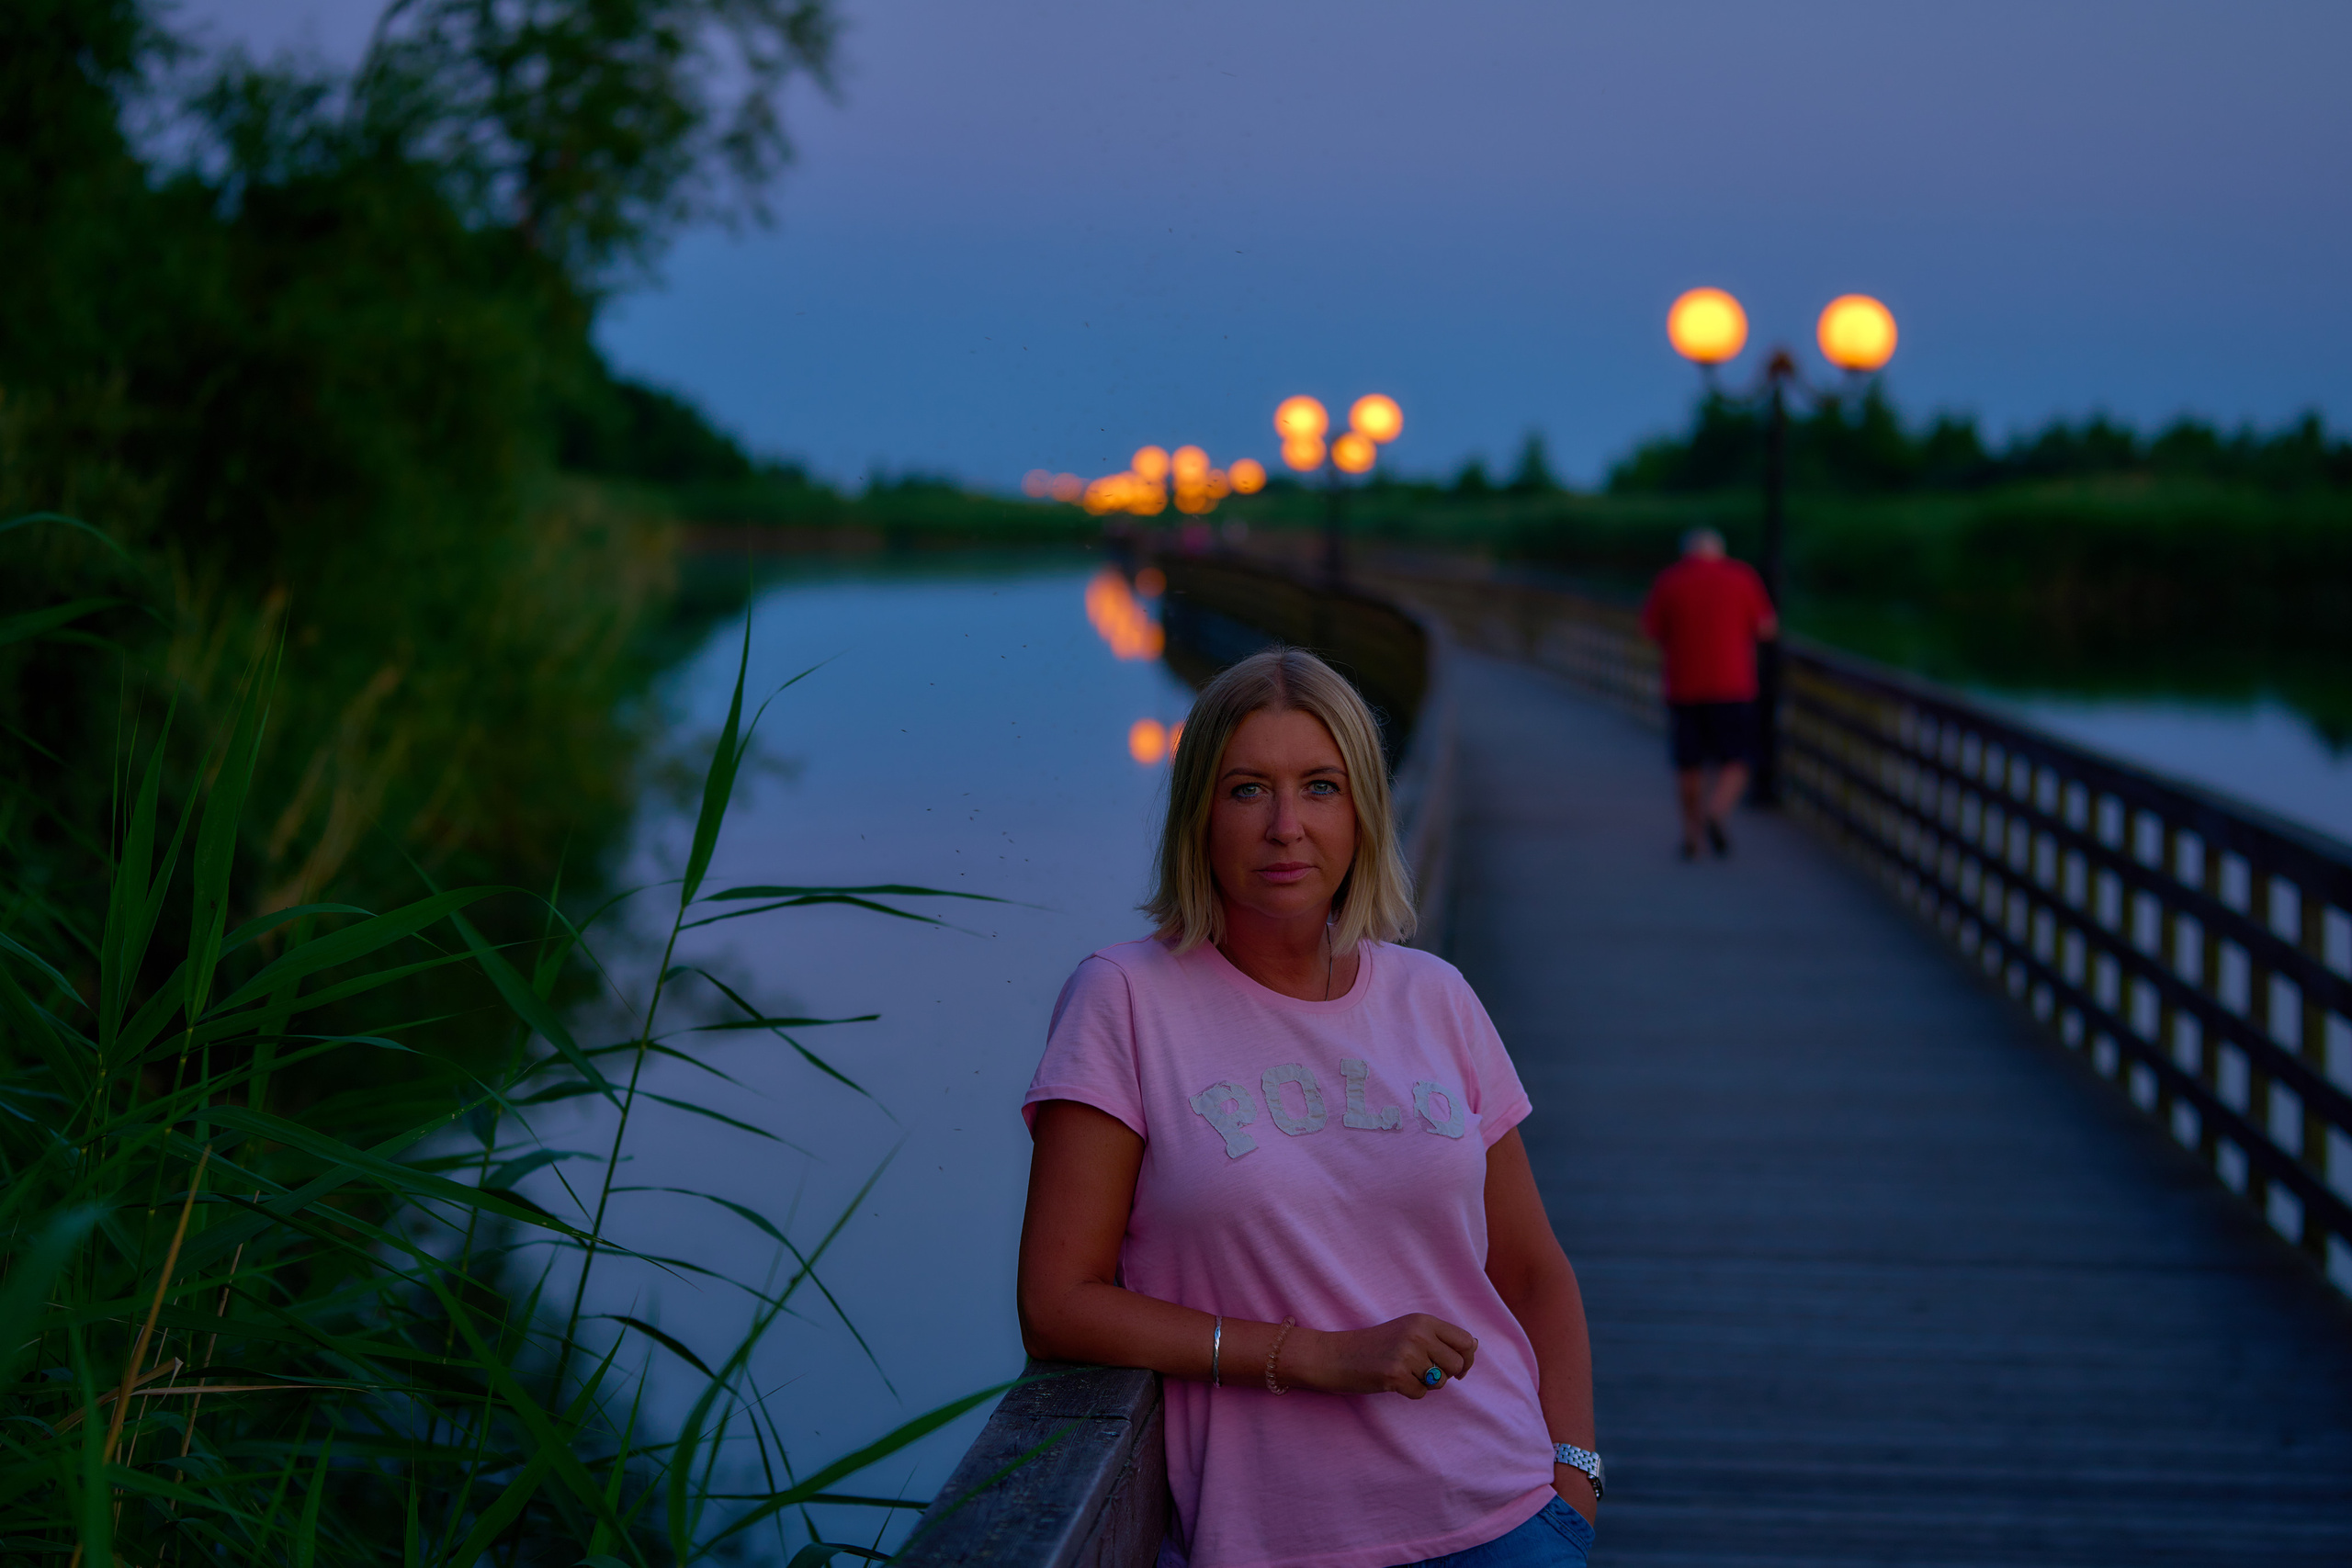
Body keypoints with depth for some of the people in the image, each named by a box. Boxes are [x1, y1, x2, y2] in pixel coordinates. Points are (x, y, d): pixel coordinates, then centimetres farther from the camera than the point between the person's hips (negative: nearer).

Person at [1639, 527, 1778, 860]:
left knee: (1689, 766, 14)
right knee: (1734, 764, 3)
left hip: (1683, 686, 1)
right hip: (1732, 687, -1)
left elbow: (1653, 630, 4)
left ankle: (1691, 835, 18)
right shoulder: (1742, 576, -1)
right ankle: (1715, 814, -22)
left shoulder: (1668, 581, 0)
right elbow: (1767, 628, 1)